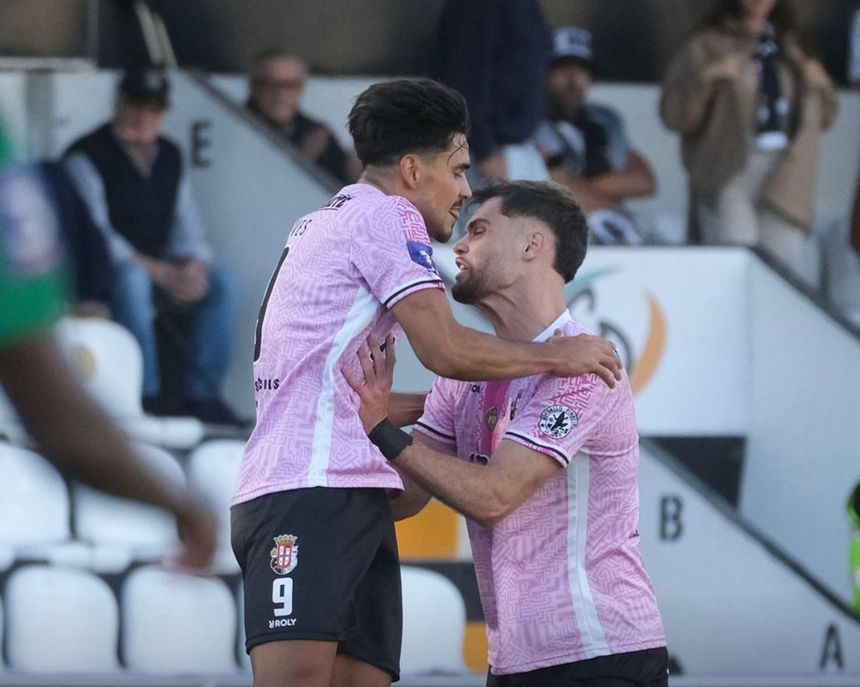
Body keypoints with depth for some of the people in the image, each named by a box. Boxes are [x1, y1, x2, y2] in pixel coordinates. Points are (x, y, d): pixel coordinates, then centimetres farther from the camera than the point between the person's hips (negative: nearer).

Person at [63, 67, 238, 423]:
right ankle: (147, 395, -36)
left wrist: (193, 265, -13)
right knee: (131, 280, -38)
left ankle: (202, 393, -17)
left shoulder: (169, 156, 12)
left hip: (162, 272, 6)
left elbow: (187, 224, 12)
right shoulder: (86, 156, -9)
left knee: (220, 283, -16)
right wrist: (161, 273, -24)